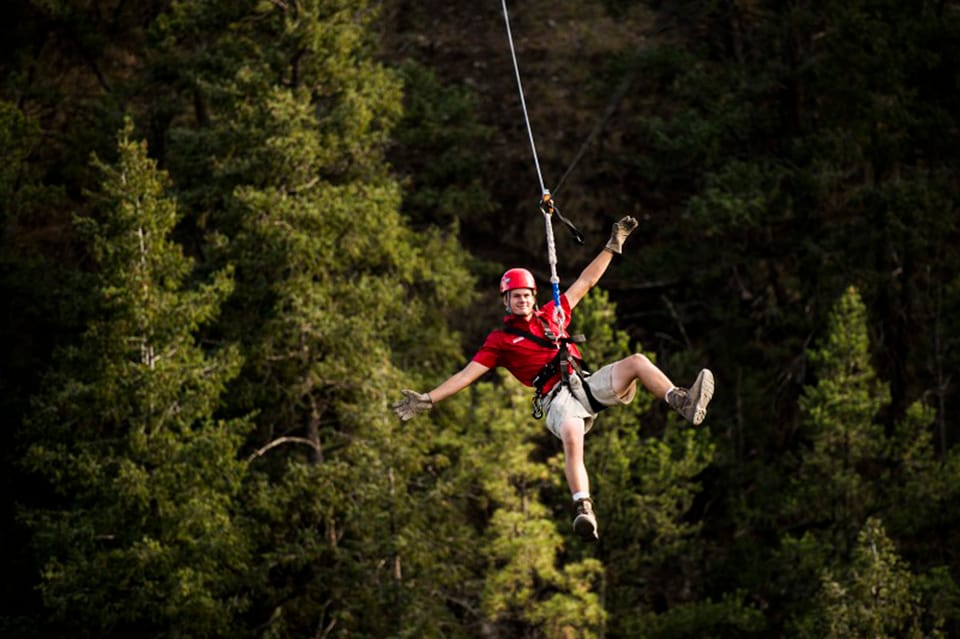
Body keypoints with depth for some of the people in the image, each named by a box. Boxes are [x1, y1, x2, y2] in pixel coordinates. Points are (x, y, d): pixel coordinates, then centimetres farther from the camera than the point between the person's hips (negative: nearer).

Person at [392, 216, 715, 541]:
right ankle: (583, 512, -51)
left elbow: (585, 282, 27)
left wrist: (613, 245, 26)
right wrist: (427, 399, -1)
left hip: (587, 384, 5)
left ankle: (685, 404, -26)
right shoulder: (500, 340, 12)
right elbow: (466, 374, 8)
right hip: (557, 398, -5)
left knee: (637, 362, -16)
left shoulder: (551, 315, 23)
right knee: (572, 436, -38)